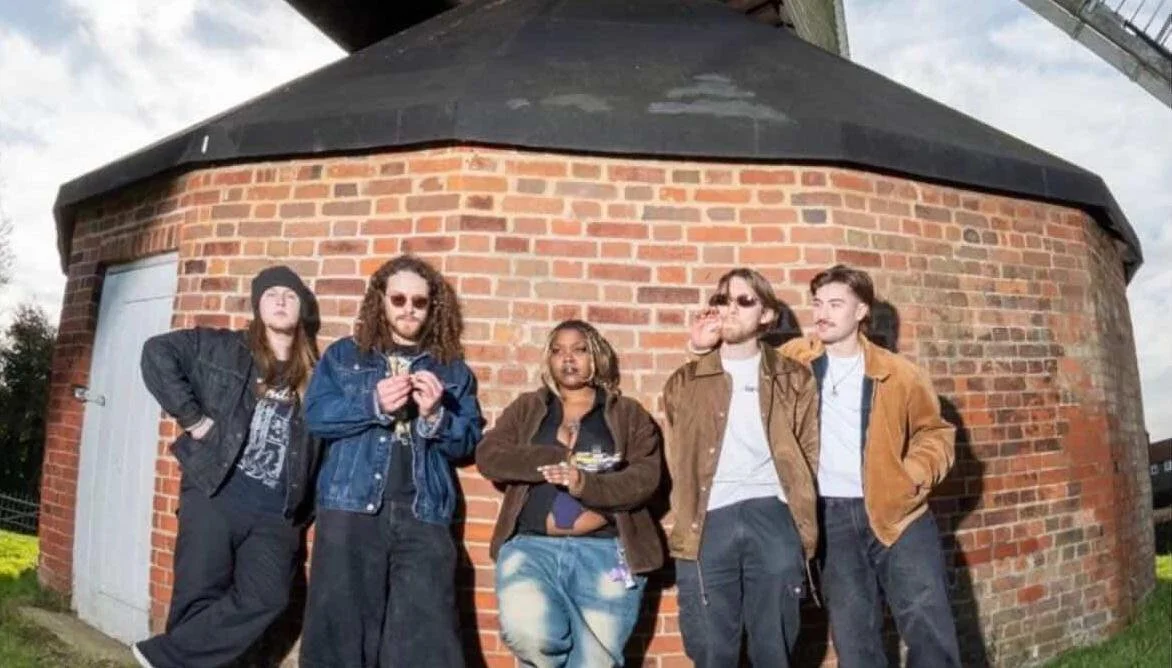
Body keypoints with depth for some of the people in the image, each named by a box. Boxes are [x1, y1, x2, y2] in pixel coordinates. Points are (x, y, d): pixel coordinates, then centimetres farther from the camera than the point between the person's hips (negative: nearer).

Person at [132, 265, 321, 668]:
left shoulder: (314, 375, 10)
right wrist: (190, 415, -9)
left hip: (276, 512, 2)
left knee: (266, 598, -10)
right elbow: (157, 352, -3)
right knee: (201, 594, 1)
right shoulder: (220, 348, 6)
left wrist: (306, 511, -1)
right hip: (215, 495, -2)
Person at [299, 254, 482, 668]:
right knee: (342, 622, 3)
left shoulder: (453, 370, 15)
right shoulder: (344, 355, 14)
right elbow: (316, 415, 1)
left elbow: (467, 442, 9)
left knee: (427, 632, -4)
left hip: (423, 514, 0)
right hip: (350, 508, 0)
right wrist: (374, 404, -12)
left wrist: (435, 415, -9)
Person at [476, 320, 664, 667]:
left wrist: (586, 484, -18)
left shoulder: (628, 414, 13)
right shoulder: (527, 408, 17)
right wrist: (557, 458, -8)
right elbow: (488, 455, 3)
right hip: (531, 548, 1)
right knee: (527, 631, -25)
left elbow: (645, 477, -1)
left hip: (606, 553, 0)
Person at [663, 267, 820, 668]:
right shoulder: (685, 383, 14)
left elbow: (810, 457, 10)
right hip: (708, 523, 0)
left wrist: (804, 530, 1)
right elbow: (678, 462, 15)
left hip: (773, 518, 0)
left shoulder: (794, 380, 14)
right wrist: (686, 524, 7)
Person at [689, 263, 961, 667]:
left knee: (928, 622, 1)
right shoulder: (794, 360, 2)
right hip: (832, 516, 1)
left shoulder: (898, 374, -1)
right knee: (852, 633, 11)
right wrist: (705, 347, -4)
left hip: (898, 511, -1)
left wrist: (916, 474, -8)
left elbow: (935, 432, 9)